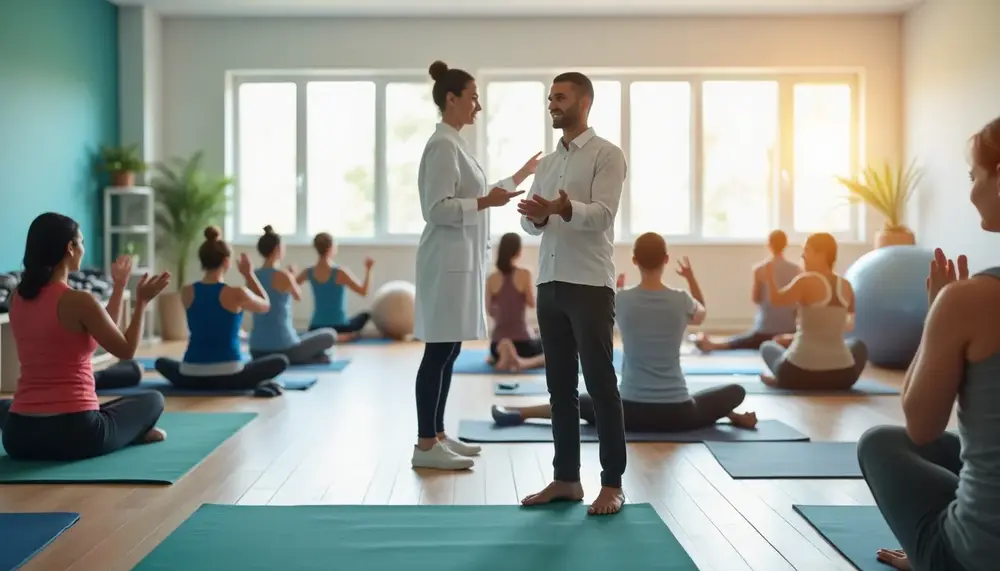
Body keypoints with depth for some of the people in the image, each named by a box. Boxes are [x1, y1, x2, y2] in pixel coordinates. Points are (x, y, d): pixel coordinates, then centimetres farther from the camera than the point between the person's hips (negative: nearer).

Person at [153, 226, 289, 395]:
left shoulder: (187, 292, 1)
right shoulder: (237, 294, -10)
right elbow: (266, 306, 10)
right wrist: (249, 275, 16)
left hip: (191, 377, 3)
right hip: (229, 376, -3)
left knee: (162, 363, 35)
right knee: (281, 361, 16)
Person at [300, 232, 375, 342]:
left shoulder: (309, 272, -3)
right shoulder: (340, 273, -18)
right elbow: (364, 291, -15)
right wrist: (368, 269, -6)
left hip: (316, 328, 3)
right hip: (339, 326, -3)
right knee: (365, 315, 24)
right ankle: (349, 335, 2)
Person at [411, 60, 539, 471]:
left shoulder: (456, 144, 17)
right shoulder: (443, 145, -13)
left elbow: (470, 198, 23)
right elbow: (438, 209, -19)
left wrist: (521, 175, 26)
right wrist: (485, 202, -27)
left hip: (462, 259, 10)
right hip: (449, 260, -10)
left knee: (448, 352, 12)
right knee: (439, 353, -6)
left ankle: (436, 435, 20)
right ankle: (425, 445, 0)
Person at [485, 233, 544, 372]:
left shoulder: (491, 279, 0)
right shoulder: (524, 274, -9)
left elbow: (489, 310, 7)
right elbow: (532, 304, -2)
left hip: (498, 343, 4)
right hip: (522, 342, -4)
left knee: (493, 356, 41)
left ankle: (501, 356, 1)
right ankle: (523, 362, -7)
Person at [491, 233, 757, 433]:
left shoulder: (621, 300, -8)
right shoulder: (681, 300, -6)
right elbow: (701, 315, 20)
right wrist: (691, 278, 33)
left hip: (632, 410, 0)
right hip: (677, 413, 0)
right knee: (736, 391, 26)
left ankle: (520, 413, 20)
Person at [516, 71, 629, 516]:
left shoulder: (607, 155, -4)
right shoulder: (547, 162, 18)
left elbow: (602, 215, -16)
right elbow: (531, 223, 12)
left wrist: (566, 209, -35)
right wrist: (537, 217, -12)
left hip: (590, 285, -7)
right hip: (550, 283, 7)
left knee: (600, 384, -3)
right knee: (560, 384, 10)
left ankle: (612, 483, 5)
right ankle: (566, 477, 19)